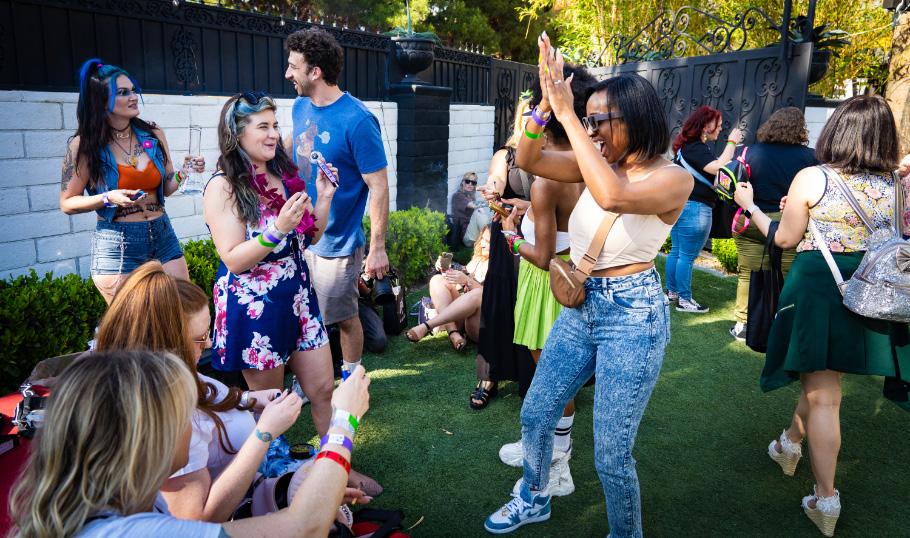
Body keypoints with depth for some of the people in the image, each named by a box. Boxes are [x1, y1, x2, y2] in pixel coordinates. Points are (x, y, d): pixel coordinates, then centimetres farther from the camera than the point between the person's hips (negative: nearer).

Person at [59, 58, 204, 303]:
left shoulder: (153, 135, 2)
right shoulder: (84, 145, -6)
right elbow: (67, 203, 0)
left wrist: (183, 173, -6)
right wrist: (109, 198, -16)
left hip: (163, 236, 4)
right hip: (116, 243, -3)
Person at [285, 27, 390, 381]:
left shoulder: (356, 121, -20)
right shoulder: (301, 107, 2)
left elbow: (378, 187, -19)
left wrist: (378, 248, -19)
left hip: (337, 243, -7)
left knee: (344, 318, 10)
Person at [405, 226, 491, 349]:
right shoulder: (478, 259, 17)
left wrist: (468, 281, -24)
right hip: (461, 317, 7)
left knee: (479, 294, -37)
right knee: (438, 280, -8)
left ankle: (426, 327, -36)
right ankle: (453, 333, -27)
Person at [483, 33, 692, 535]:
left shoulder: (673, 177, -15)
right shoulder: (602, 162, 3)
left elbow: (613, 197, -36)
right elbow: (531, 161, -3)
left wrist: (568, 115, -32)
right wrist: (547, 104, -18)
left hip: (633, 314, -7)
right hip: (579, 307, 7)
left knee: (611, 454, 2)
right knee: (535, 415, 18)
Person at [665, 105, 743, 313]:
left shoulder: (688, 145, 14)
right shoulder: (696, 148, -17)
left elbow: (714, 166, 18)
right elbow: (719, 168, -28)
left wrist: (732, 146, 10)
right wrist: (731, 142, -18)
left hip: (680, 205, 10)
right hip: (694, 208, -10)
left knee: (676, 251, 16)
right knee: (687, 256, -3)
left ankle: (671, 291, 26)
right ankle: (684, 300, 4)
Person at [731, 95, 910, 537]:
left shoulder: (812, 178, -10)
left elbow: (785, 239, -4)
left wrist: (751, 206, 10)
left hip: (819, 288, -4)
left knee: (822, 393, 4)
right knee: (823, 380, 24)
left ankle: (826, 500, 10)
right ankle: (790, 444, 45)